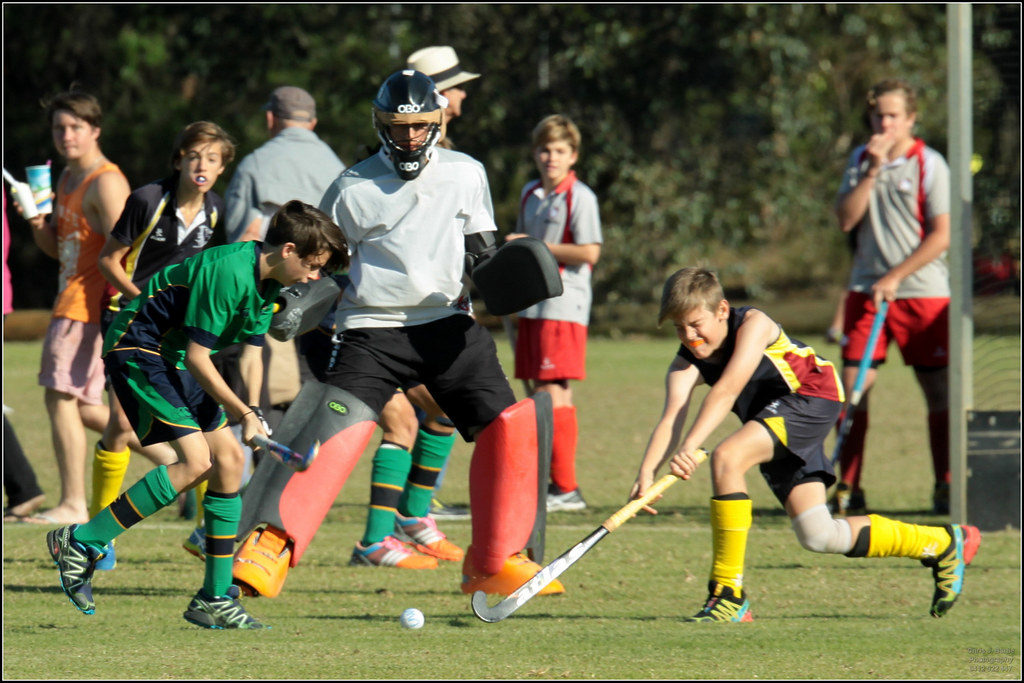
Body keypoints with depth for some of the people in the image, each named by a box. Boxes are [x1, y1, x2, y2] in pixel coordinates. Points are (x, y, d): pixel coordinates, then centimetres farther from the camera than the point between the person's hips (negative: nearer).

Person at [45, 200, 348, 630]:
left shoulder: (269, 282, 5)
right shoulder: (228, 272, -26)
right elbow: (197, 359, -23)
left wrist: (251, 416, -1)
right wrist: (244, 413, -16)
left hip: (173, 360, 10)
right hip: (137, 349, -10)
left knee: (229, 458, 2)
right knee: (196, 460, -21)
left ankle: (215, 598, 8)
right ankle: (80, 543, -13)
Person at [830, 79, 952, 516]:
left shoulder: (930, 165, -3)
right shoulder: (860, 160, 10)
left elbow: (941, 236, -8)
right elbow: (846, 220, 0)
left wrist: (895, 278, -13)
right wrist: (872, 170, -10)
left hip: (922, 290, -3)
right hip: (866, 291, 3)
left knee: (938, 392, -3)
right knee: (853, 389, -3)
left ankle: (944, 488, 6)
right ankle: (848, 489, 2)